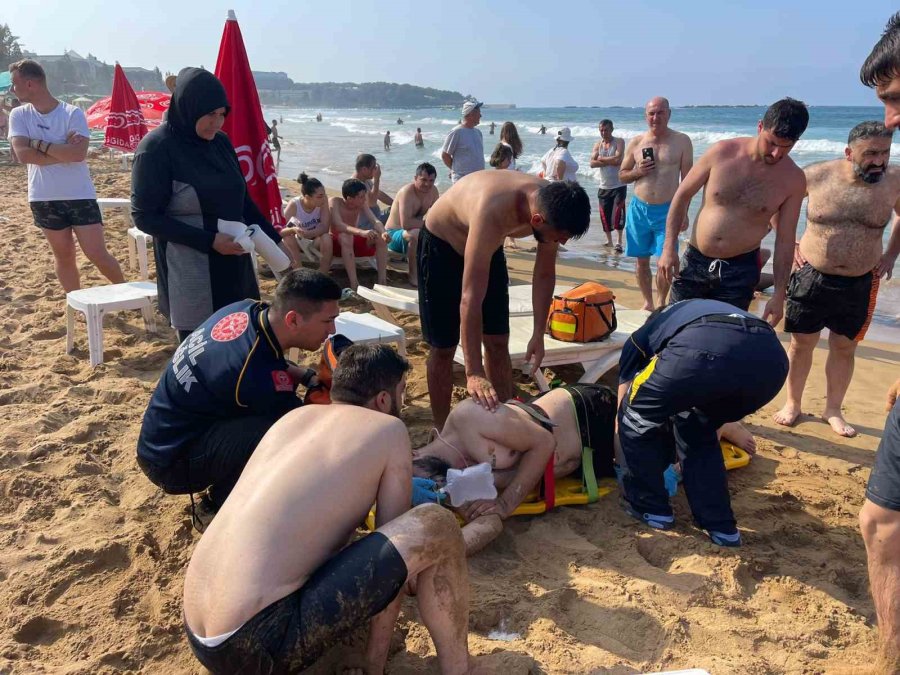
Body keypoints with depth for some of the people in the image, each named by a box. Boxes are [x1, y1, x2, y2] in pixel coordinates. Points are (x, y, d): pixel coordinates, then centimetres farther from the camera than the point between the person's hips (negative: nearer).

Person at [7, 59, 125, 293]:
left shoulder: (73, 113, -9)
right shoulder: (19, 115, 1)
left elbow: (78, 153, -23)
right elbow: (23, 154, -12)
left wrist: (39, 143, -15)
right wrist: (63, 150, -16)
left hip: (80, 195, -3)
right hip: (44, 199, 3)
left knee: (97, 254, -4)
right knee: (63, 256, 11)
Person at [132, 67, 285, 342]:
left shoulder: (220, 142, 6)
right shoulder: (156, 149, -11)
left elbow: (242, 199, 14)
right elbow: (145, 216, -12)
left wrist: (276, 241, 5)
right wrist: (209, 240, -19)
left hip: (233, 263, 6)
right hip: (189, 272, -6)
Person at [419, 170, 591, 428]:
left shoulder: (550, 204, -23)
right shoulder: (492, 212, -43)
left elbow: (545, 274, -7)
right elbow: (470, 298, -45)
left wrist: (539, 334, -11)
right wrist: (474, 373, -45)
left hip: (488, 247, 6)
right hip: (441, 246, -6)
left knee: (498, 344, 5)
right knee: (444, 348, -2)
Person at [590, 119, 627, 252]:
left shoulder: (619, 142, -3)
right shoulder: (598, 144, 9)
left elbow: (618, 159, -19)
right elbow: (592, 163, -5)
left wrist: (602, 159, -8)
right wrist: (610, 161, -13)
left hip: (619, 185, -4)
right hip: (604, 186, 5)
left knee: (618, 213, -12)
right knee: (605, 215, 7)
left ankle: (619, 241, -3)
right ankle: (609, 241, 21)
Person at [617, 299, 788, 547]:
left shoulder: (641, 337, 36)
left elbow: (624, 408, 38)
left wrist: (623, 465, 54)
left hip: (704, 349, -5)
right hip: (771, 359, 6)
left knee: (637, 418, 23)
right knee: (699, 431, 32)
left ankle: (650, 507, 30)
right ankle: (720, 526, 30)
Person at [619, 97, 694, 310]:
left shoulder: (681, 141, 0)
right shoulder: (635, 142, 5)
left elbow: (687, 179, 0)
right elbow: (622, 175, 13)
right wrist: (638, 172, -9)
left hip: (667, 210, -2)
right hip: (639, 209, 3)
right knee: (641, 260, 9)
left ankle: (661, 304, 14)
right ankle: (647, 303, 25)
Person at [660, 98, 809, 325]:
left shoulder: (793, 179, -8)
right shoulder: (723, 152, -10)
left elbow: (785, 239, -2)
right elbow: (683, 195, -1)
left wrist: (779, 294, -3)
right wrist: (669, 248, -6)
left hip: (740, 271, 0)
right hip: (694, 262, 1)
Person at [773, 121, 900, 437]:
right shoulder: (817, 175, -11)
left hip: (860, 284, 2)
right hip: (811, 277, -1)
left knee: (844, 347, 11)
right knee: (801, 342, 8)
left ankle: (833, 410, 28)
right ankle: (793, 404, 26)